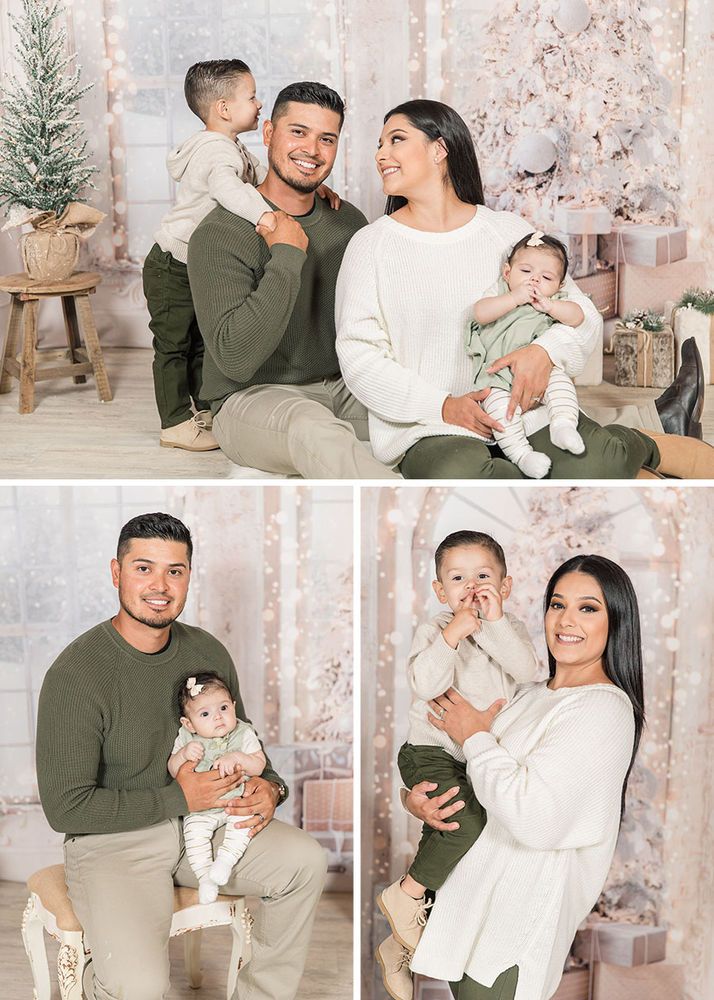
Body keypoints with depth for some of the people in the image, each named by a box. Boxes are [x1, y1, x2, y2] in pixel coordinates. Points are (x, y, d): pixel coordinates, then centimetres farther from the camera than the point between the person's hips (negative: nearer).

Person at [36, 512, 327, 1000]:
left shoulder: (208, 652, 1)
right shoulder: (75, 675, -20)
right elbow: (65, 808, -19)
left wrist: (267, 785, -5)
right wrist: (178, 798, -18)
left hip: (200, 818, 6)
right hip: (112, 838, -6)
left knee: (306, 859, -13)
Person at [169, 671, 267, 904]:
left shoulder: (243, 733, -5)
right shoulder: (185, 738, -2)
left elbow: (259, 765, -8)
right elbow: (173, 772, -2)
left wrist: (236, 758, -25)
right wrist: (183, 754, -21)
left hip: (237, 800, 0)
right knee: (194, 831, -23)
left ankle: (226, 859, -23)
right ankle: (204, 875, -14)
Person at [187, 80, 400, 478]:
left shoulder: (350, 222, 8)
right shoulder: (219, 235, -12)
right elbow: (236, 360, -23)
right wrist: (287, 257, -22)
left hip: (343, 387, 6)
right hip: (252, 399, -5)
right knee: (314, 428, -39)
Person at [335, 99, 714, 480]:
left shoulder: (508, 230, 9)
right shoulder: (369, 245, 4)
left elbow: (584, 314, 9)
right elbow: (358, 353, -3)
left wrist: (545, 351, -15)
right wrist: (445, 407, -15)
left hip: (525, 406, 1)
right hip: (430, 429, 0)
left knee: (596, 465, -30)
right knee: (457, 478, -35)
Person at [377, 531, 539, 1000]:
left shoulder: (510, 630, 3)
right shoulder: (434, 630, -8)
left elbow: (527, 669, -18)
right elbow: (424, 684, -24)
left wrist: (495, 621, -24)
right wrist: (452, 636, -30)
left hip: (485, 756, 5)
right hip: (433, 752, -5)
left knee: (443, 841, 12)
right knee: (468, 821, -32)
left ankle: (398, 946, 29)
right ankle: (404, 894, -11)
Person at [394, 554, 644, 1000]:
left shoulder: (605, 708, -18)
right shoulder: (530, 694, 10)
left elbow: (532, 817, -28)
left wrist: (475, 736, -14)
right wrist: (417, 797, -5)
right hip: (473, 894, 8)